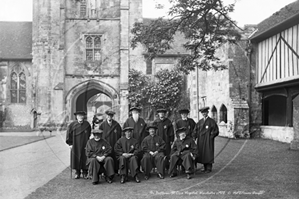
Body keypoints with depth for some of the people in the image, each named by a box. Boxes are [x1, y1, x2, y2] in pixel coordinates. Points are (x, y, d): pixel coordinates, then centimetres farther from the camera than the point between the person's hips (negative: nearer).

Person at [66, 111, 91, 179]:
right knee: (76, 158, 4)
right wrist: (70, 143, 0)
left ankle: (85, 172, 15)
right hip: (75, 146, 0)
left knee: (84, 158, 3)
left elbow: (89, 135, 7)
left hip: (84, 145, 0)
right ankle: (77, 172, 17)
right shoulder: (72, 125, -4)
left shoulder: (87, 125, -1)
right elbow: (69, 134, 2)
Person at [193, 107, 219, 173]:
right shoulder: (200, 121, 12)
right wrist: (194, 137, -1)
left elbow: (216, 130, -8)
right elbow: (196, 130, 12)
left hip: (208, 140, -6)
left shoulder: (211, 121, -5)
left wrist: (211, 136, -11)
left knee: (208, 153, -4)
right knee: (202, 153, 7)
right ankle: (205, 167, 16)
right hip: (201, 141, 6)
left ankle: (209, 168, 2)